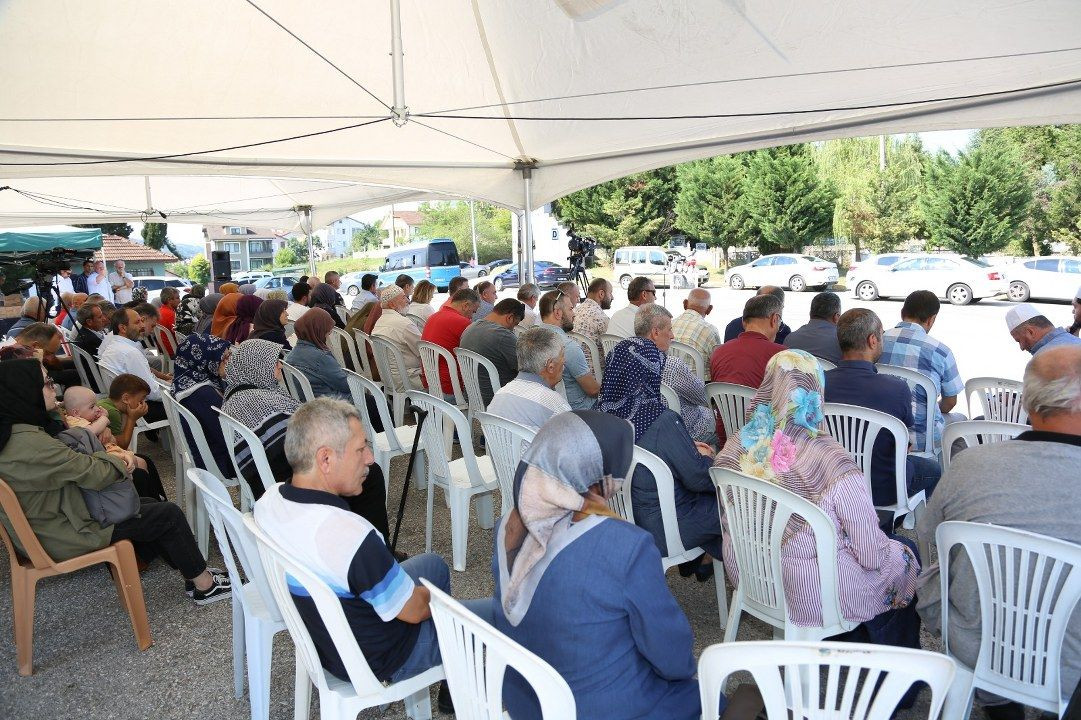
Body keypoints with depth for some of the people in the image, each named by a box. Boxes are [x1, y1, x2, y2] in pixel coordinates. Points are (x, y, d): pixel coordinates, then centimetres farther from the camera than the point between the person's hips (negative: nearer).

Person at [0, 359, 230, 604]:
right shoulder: (26, 442, -32)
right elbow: (95, 474, -26)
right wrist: (121, 461, -6)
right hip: (65, 536, -10)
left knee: (149, 504, 15)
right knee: (169, 515, -4)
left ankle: (194, 575, 19)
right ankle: (205, 586, 11)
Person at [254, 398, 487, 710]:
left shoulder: (269, 500, -14)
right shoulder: (351, 536, -39)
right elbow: (414, 611, -22)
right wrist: (432, 596, -3)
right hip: (379, 661, -8)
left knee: (433, 563, 26)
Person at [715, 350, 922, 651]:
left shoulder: (735, 448, -12)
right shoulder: (834, 463, -29)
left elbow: (728, 523, 3)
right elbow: (873, 555, -19)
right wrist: (886, 549, 4)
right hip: (814, 596, -6)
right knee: (905, 555, 22)